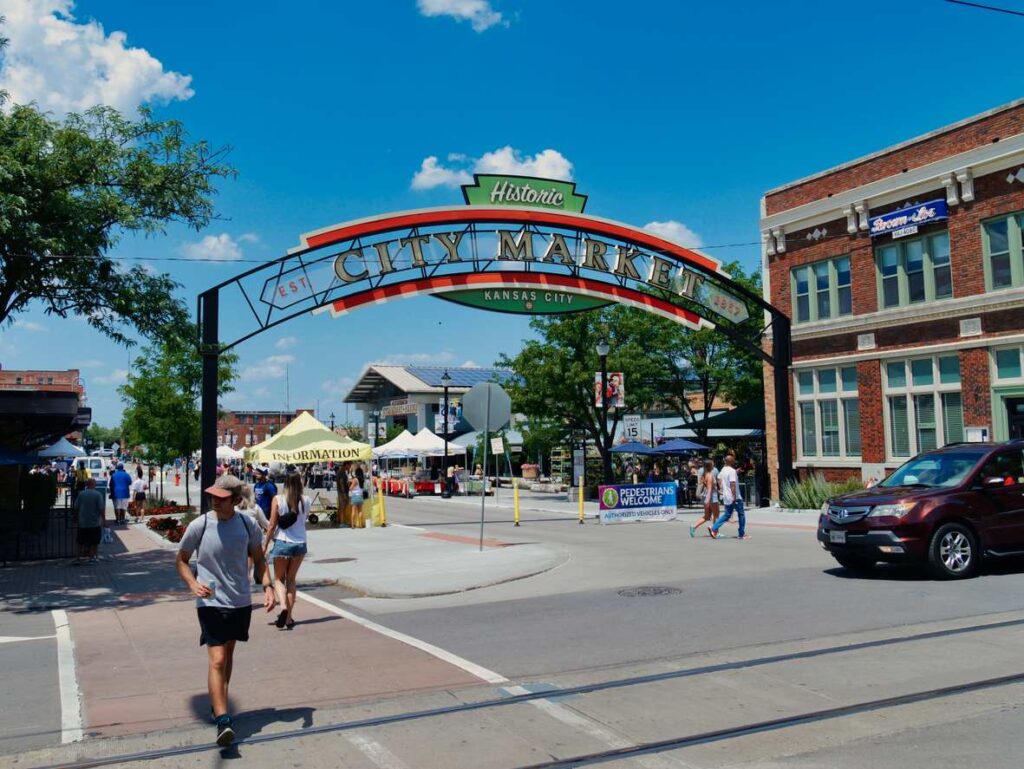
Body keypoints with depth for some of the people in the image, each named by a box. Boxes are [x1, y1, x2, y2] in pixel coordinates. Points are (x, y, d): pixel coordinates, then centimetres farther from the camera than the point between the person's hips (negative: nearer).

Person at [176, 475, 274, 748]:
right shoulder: (199, 526, -11)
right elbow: (180, 560, 2)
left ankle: (218, 703, 37)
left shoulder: (248, 525, -4)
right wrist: (193, 584, -15)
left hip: (241, 602, 3)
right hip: (211, 603, -3)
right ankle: (222, 720, -11)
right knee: (217, 660, -11)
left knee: (228, 654, 18)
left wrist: (267, 586, -6)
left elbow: (258, 559, 9)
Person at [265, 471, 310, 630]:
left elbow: (272, 525, -7)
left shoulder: (278, 499, -9)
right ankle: (288, 617, 14)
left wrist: (265, 544, 3)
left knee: (279, 579, 13)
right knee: (291, 579, 16)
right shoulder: (306, 501, -4)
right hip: (300, 544, 2)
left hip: (282, 543, -2)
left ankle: (283, 606, -13)